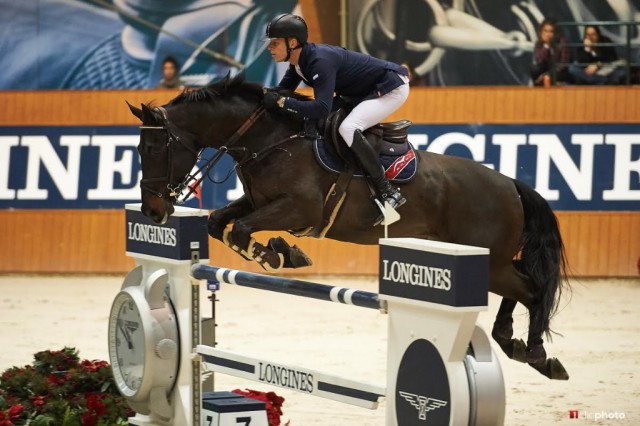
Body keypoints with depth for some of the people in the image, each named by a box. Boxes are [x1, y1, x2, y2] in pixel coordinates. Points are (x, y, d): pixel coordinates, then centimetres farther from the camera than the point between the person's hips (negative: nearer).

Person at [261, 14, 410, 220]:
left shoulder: (321, 61, -31)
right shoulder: (298, 62, -2)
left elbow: (322, 109, -39)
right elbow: (281, 91, 8)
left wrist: (281, 102, -37)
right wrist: (264, 94, -13)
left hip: (391, 87, -10)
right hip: (363, 92, 10)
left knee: (348, 128, -30)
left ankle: (388, 192, -25)